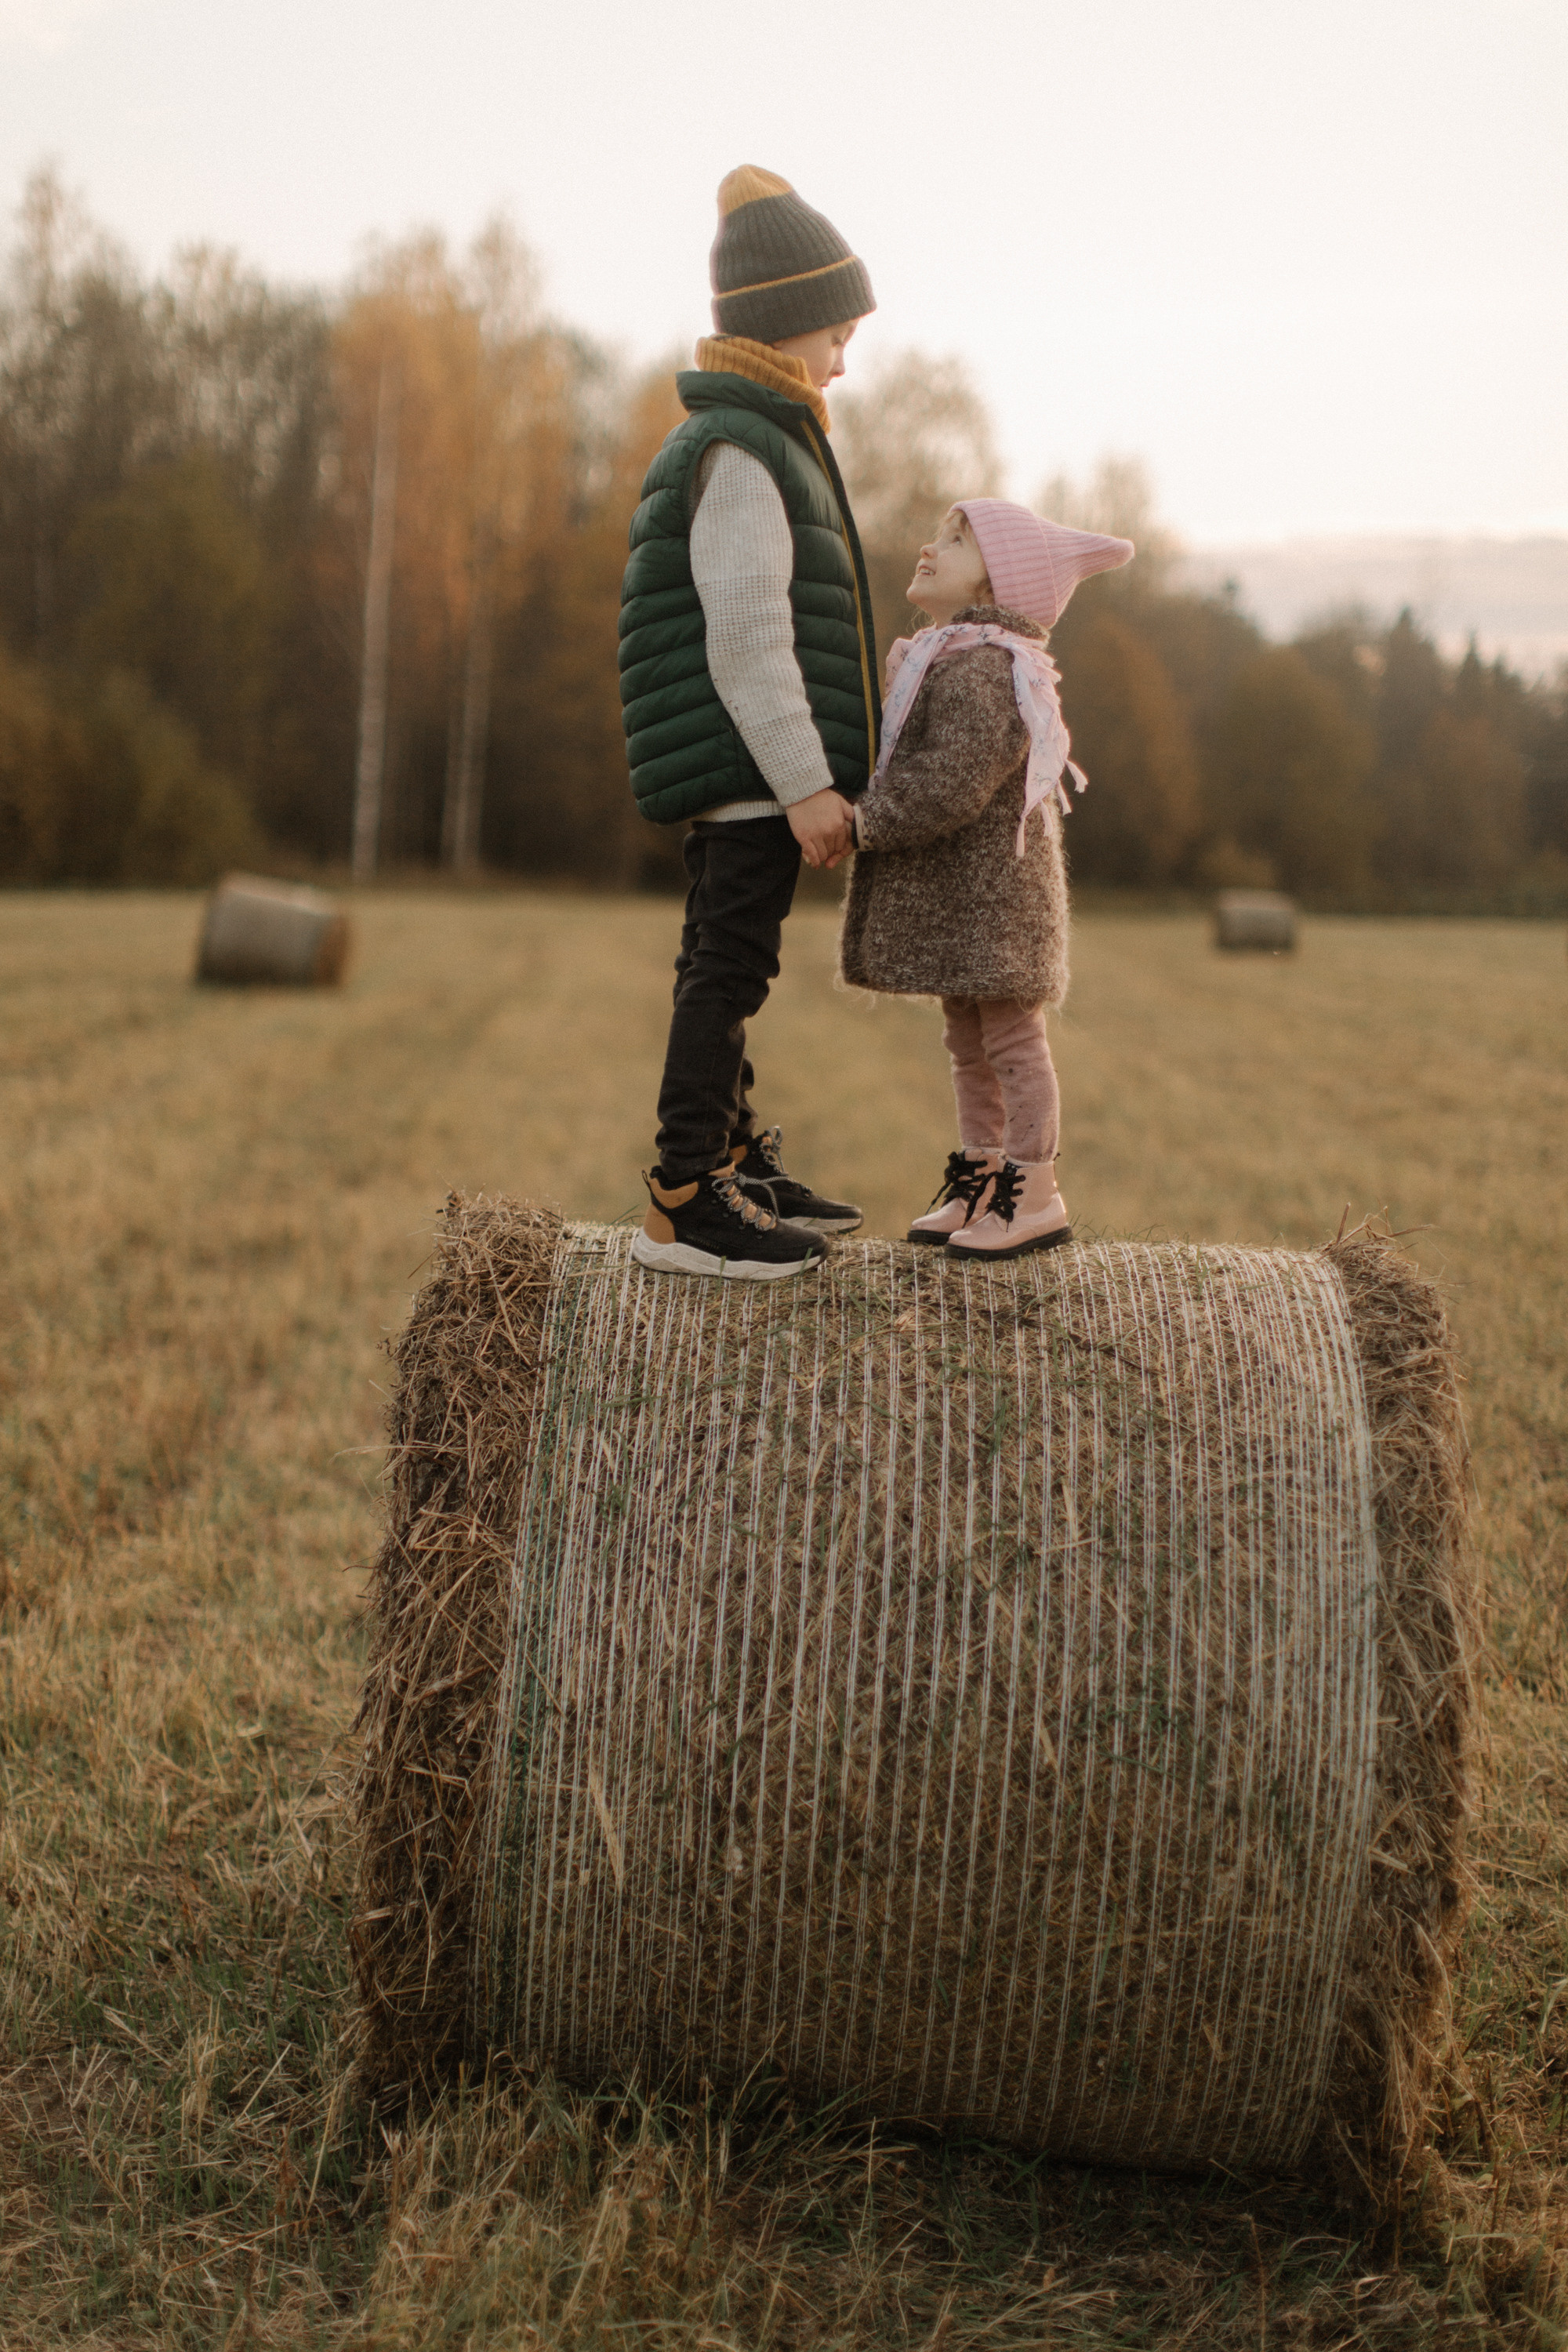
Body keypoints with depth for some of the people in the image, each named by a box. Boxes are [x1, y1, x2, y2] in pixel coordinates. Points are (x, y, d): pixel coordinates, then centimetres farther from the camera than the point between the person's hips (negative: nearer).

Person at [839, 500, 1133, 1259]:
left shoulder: (983, 672, -19)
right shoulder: (942, 661, 15)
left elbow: (946, 789, -27)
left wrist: (860, 821, -19)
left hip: (991, 891, -10)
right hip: (948, 893, 10)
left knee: (1011, 1039, -3)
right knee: (967, 1044, 16)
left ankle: (1035, 1197, 4)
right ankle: (980, 1181, 25)